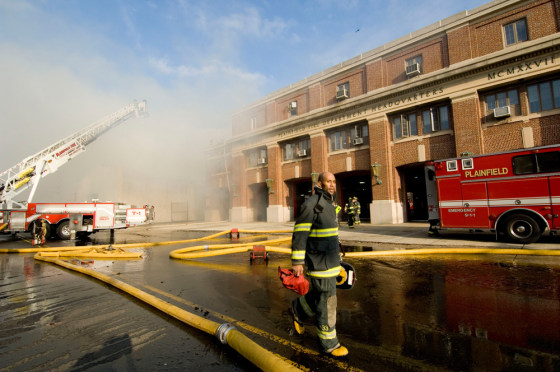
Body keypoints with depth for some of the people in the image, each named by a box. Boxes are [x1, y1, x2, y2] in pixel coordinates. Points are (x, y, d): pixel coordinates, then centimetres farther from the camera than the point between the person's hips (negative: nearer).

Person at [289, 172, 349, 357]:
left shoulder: (329, 204, 12)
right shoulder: (311, 204, -17)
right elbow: (299, 234, -19)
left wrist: (336, 256, 23)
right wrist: (297, 262, -20)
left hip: (330, 261, 9)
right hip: (319, 262, -9)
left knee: (320, 293, 21)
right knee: (327, 301, 1)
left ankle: (297, 310, 45)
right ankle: (328, 343, 18)